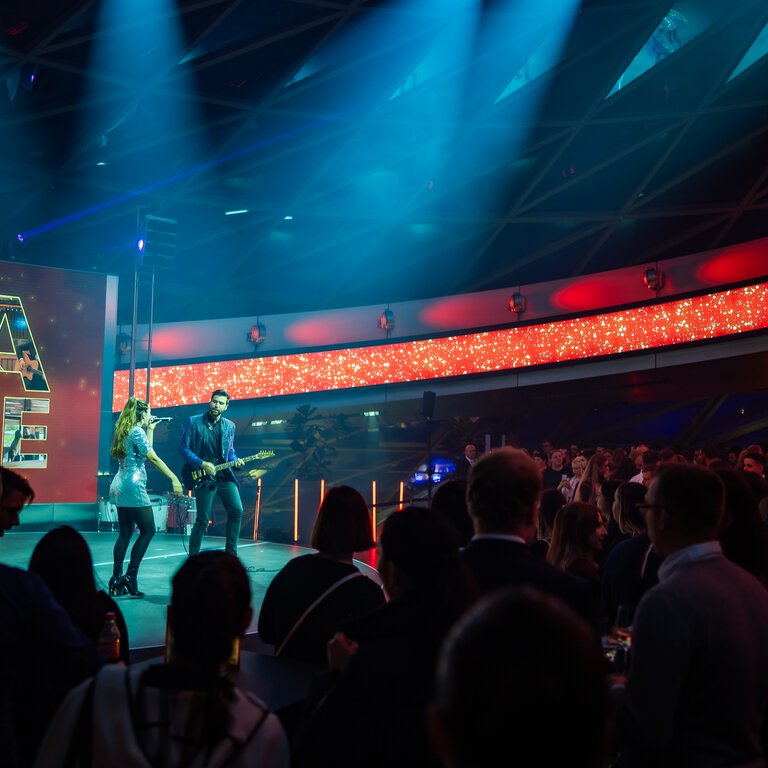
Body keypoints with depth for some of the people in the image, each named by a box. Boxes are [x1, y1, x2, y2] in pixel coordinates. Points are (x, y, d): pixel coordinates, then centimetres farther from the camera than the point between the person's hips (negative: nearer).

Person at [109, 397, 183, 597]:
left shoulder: (124, 432, 14)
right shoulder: (137, 432, -11)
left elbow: (145, 450, 21)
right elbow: (153, 458, -17)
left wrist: (150, 429, 21)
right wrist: (174, 479, -17)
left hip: (120, 487, 9)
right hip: (133, 487, -9)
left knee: (125, 533, 10)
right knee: (148, 531, -2)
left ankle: (117, 578, 8)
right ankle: (130, 576, -5)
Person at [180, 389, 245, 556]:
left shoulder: (229, 426, 11)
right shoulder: (194, 422, -2)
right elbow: (184, 448, -3)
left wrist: (235, 461, -2)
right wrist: (202, 464, -14)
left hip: (224, 475, 4)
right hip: (203, 477, -4)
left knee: (237, 511, -8)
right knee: (202, 520, -3)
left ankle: (231, 553, 5)